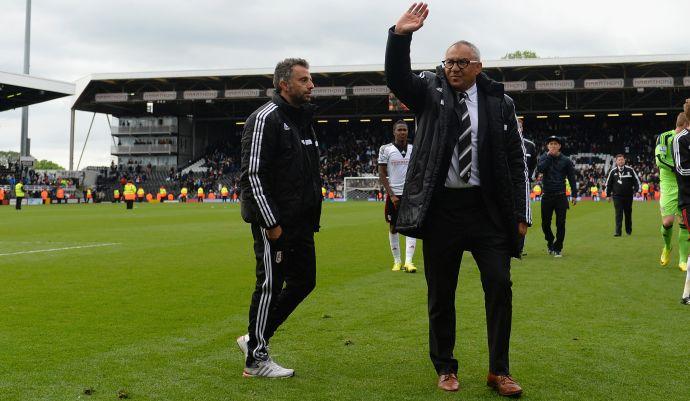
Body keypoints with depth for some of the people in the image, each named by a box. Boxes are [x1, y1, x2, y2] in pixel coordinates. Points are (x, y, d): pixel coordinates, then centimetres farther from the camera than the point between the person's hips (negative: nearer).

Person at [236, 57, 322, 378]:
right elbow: (252, 174, -18)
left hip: (301, 222, 9)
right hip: (274, 222, -9)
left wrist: (312, 216, 16)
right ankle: (256, 358, 12)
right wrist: (270, 223, -20)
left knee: (304, 281, 12)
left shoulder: (304, 120, 16)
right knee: (270, 286, -1)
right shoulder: (266, 119, -13)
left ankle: (256, 338, 25)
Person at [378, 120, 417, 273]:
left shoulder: (414, 149, 8)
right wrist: (392, 195, -9)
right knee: (393, 227, 5)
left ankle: (408, 261, -11)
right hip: (393, 194, -2)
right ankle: (397, 261, 17)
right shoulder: (386, 149, -2)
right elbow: (382, 175, -2)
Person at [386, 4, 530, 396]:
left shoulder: (499, 102, 4)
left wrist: (522, 213, 1)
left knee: (500, 285, -1)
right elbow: (397, 78, -14)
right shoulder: (430, 91, 5)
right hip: (441, 207, 0)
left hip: (487, 208, 0)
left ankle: (499, 370, 11)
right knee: (441, 293, 7)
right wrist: (400, 36, -30)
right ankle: (446, 369, 22)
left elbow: (516, 159, 5)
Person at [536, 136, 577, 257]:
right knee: (545, 223, 7)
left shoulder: (566, 160, 3)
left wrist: (574, 194, -2)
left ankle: (557, 248, 6)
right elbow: (540, 169, -15)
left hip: (561, 196, -1)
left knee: (560, 223, -3)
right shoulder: (543, 158, 5)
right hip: (547, 196, 1)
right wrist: (549, 156, -13)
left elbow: (571, 178, 4)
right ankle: (550, 242, 32)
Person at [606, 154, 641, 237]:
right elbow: (608, 183, 11)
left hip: (628, 196, 1)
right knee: (618, 214, -8)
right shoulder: (613, 171, 4)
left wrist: (636, 190, -1)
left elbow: (636, 180, 8)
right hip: (617, 196, -1)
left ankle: (629, 230, 25)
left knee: (628, 214, 10)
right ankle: (618, 231, -10)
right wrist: (608, 194, 9)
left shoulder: (630, 170, 1)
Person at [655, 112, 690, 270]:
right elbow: (659, 159, -15)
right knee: (667, 221, -9)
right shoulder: (664, 137, -4)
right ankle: (667, 248, 22)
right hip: (668, 186, -3)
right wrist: (676, 169, -24)